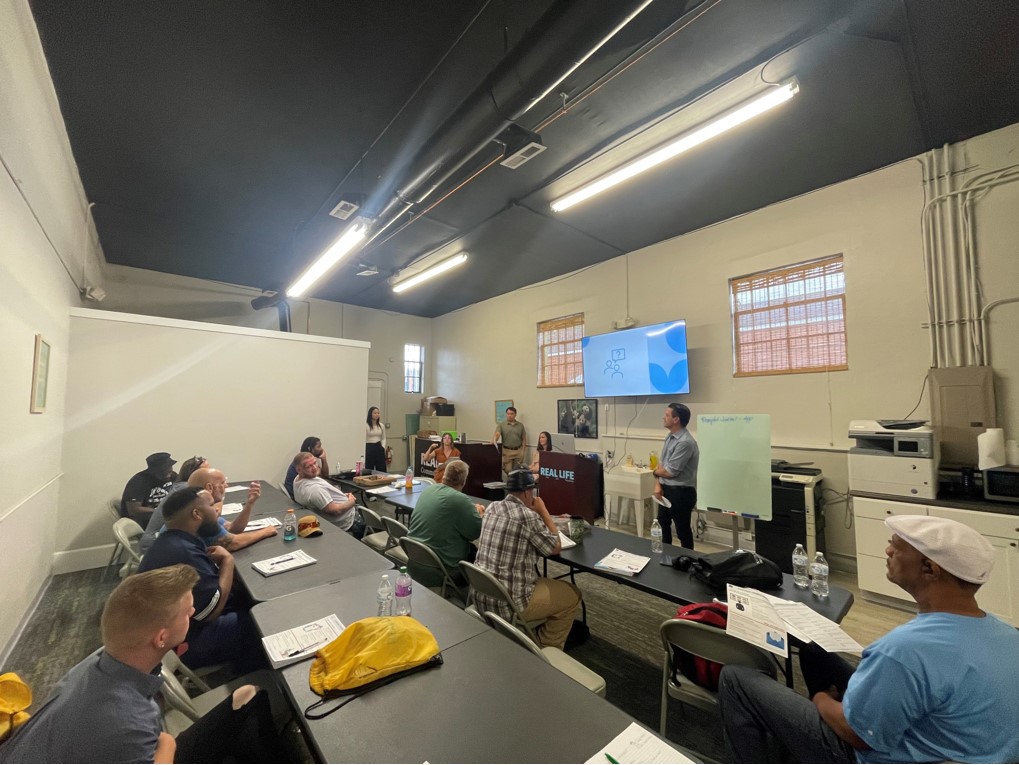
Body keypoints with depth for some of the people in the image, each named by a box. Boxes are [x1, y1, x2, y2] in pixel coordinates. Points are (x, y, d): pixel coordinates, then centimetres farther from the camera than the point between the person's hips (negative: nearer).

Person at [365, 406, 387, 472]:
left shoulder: (382, 426, 7)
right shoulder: (366, 426, -9)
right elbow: (364, 440, -8)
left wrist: (383, 447, 0)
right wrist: (364, 457, -10)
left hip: (379, 449, 5)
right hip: (369, 448, -5)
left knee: (382, 470, 5)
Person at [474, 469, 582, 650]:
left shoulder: (492, 508, 2)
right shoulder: (529, 517, -20)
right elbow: (556, 548, -5)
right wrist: (543, 511, 0)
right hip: (508, 603, -8)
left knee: (541, 579, 31)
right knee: (572, 595, 11)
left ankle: (538, 641, 40)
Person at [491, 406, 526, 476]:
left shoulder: (520, 425, 8)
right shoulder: (501, 425, 1)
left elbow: (524, 439, 9)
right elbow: (497, 434, -16)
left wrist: (522, 451, -1)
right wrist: (494, 440, -38)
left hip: (518, 451, 2)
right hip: (506, 451, -2)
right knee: (507, 471, -1)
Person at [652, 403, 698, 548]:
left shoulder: (685, 442, -25)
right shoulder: (669, 437, 5)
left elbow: (670, 472, -23)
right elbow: (661, 463, 10)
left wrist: (656, 471, -3)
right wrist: (658, 484, -2)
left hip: (681, 492, -9)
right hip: (666, 489, 10)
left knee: (682, 530, 8)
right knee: (662, 524, 24)